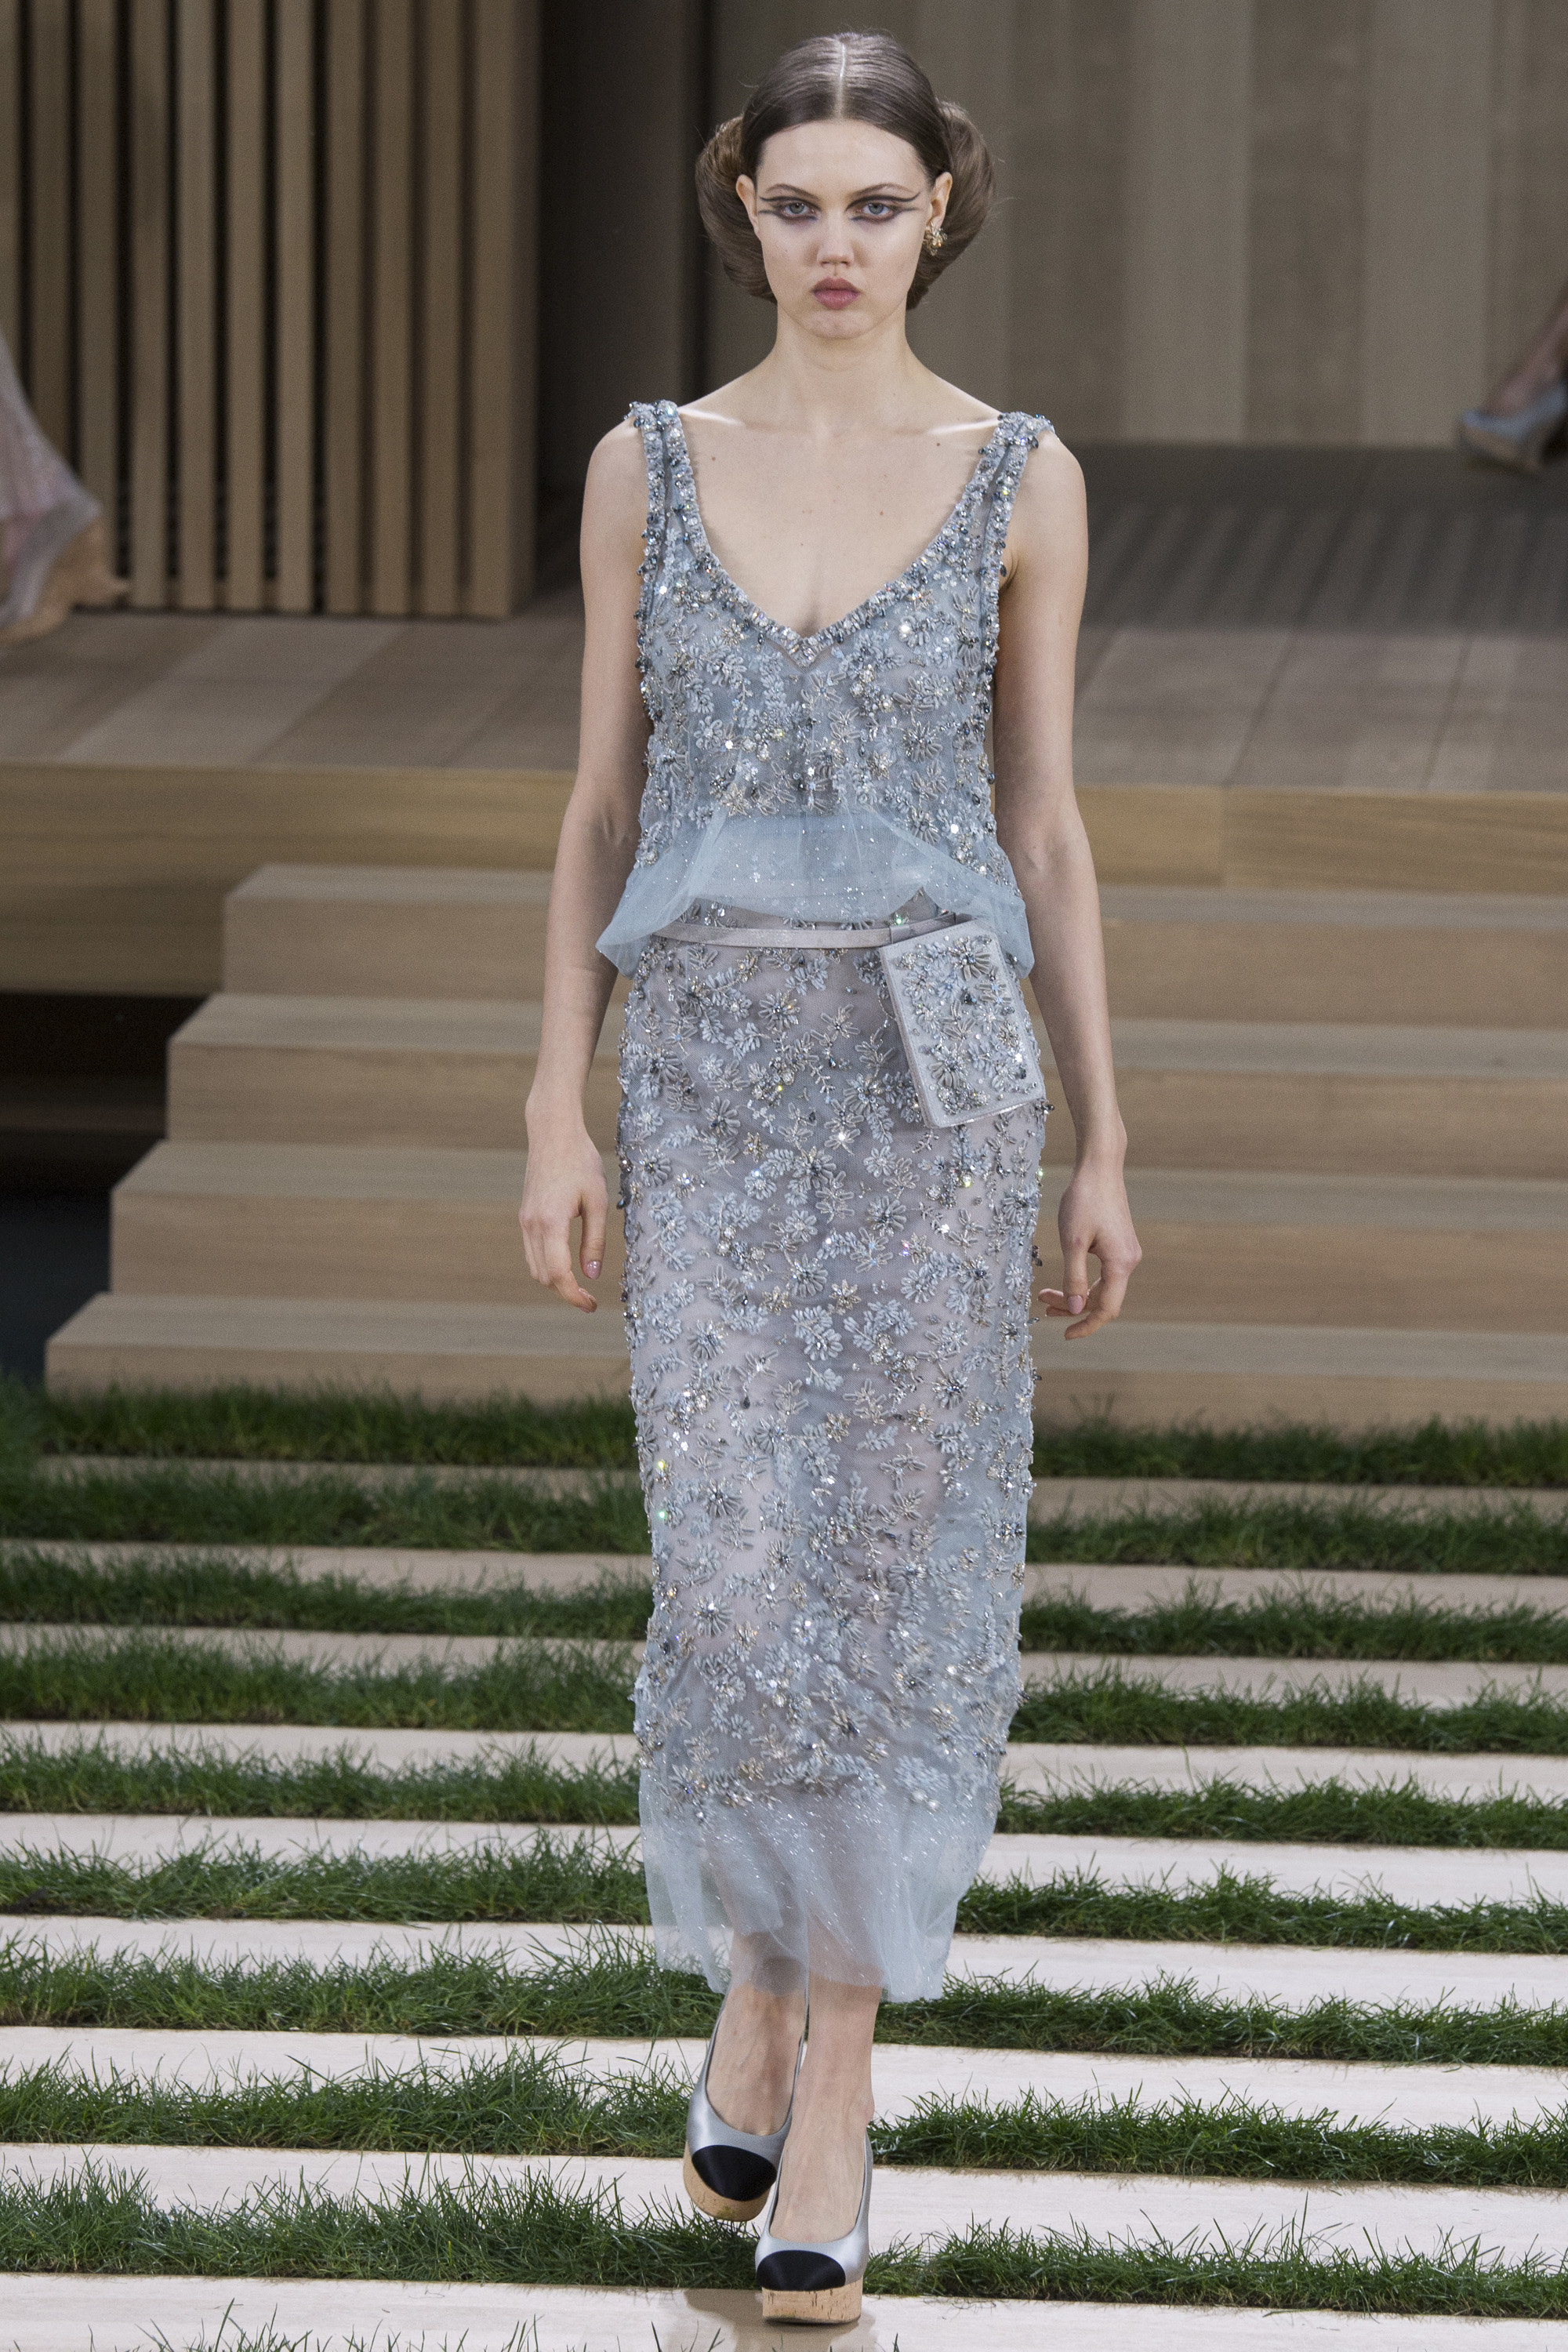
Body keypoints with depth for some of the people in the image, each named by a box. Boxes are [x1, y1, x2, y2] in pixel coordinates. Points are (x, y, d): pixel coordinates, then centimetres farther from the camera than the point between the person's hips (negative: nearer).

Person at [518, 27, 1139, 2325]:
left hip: (938, 1073, -1)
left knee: (890, 1579, -1)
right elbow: (604, 801, 7)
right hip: (717, 1077, 1)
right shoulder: (649, 467, 4)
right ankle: (762, 1971, 22)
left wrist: (1102, 1145, 3)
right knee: (734, 1583, -6)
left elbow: (1043, 820, 4)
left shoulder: (1019, 478, 1)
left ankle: (832, 2106, 7)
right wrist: (559, 1111, 1)